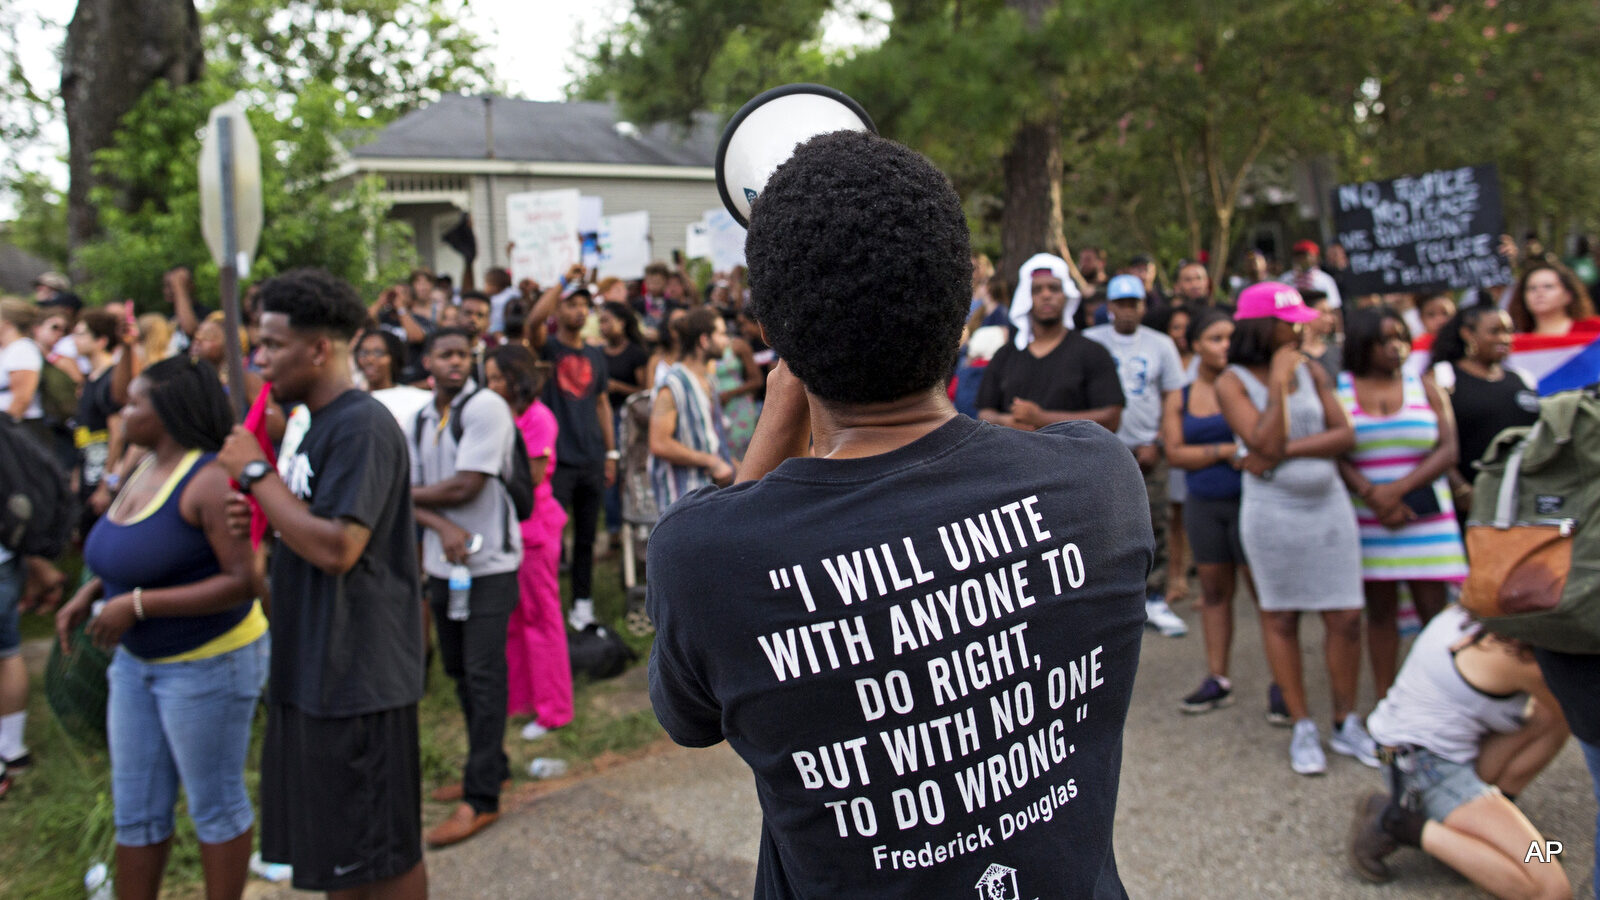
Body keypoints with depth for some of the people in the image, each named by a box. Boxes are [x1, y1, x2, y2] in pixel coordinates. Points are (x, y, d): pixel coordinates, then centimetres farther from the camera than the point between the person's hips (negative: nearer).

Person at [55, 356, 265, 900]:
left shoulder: (209, 479, -22)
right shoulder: (146, 469, 5)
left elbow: (243, 580, -27)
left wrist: (136, 604, -25)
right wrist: (88, 595, 4)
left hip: (207, 663, -9)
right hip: (137, 660, 9)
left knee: (215, 806, 8)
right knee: (134, 809, 17)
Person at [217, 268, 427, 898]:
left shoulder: (362, 427, -18)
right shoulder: (319, 425, 13)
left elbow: (336, 548, -26)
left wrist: (256, 474, -17)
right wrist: (260, 517, 2)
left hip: (358, 675, -10)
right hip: (314, 671, 10)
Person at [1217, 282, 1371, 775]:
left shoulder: (1312, 372, 7)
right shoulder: (1233, 382, -5)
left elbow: (1345, 434, -1)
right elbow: (1265, 443, -17)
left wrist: (1288, 450, -12)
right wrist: (1278, 382, -13)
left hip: (1329, 503, 4)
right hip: (1273, 510, -3)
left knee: (1346, 615, 3)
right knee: (1280, 618, 6)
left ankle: (1347, 723, 20)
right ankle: (1302, 728, 19)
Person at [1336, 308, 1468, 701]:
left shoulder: (1423, 387, 8)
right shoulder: (1337, 388, 3)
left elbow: (1447, 451, -1)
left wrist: (1396, 490, -13)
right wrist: (1373, 497, -16)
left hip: (1425, 517, 1)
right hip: (1367, 520, -1)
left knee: (1433, 608, -2)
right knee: (1380, 610, 4)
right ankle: (1384, 699, 10)